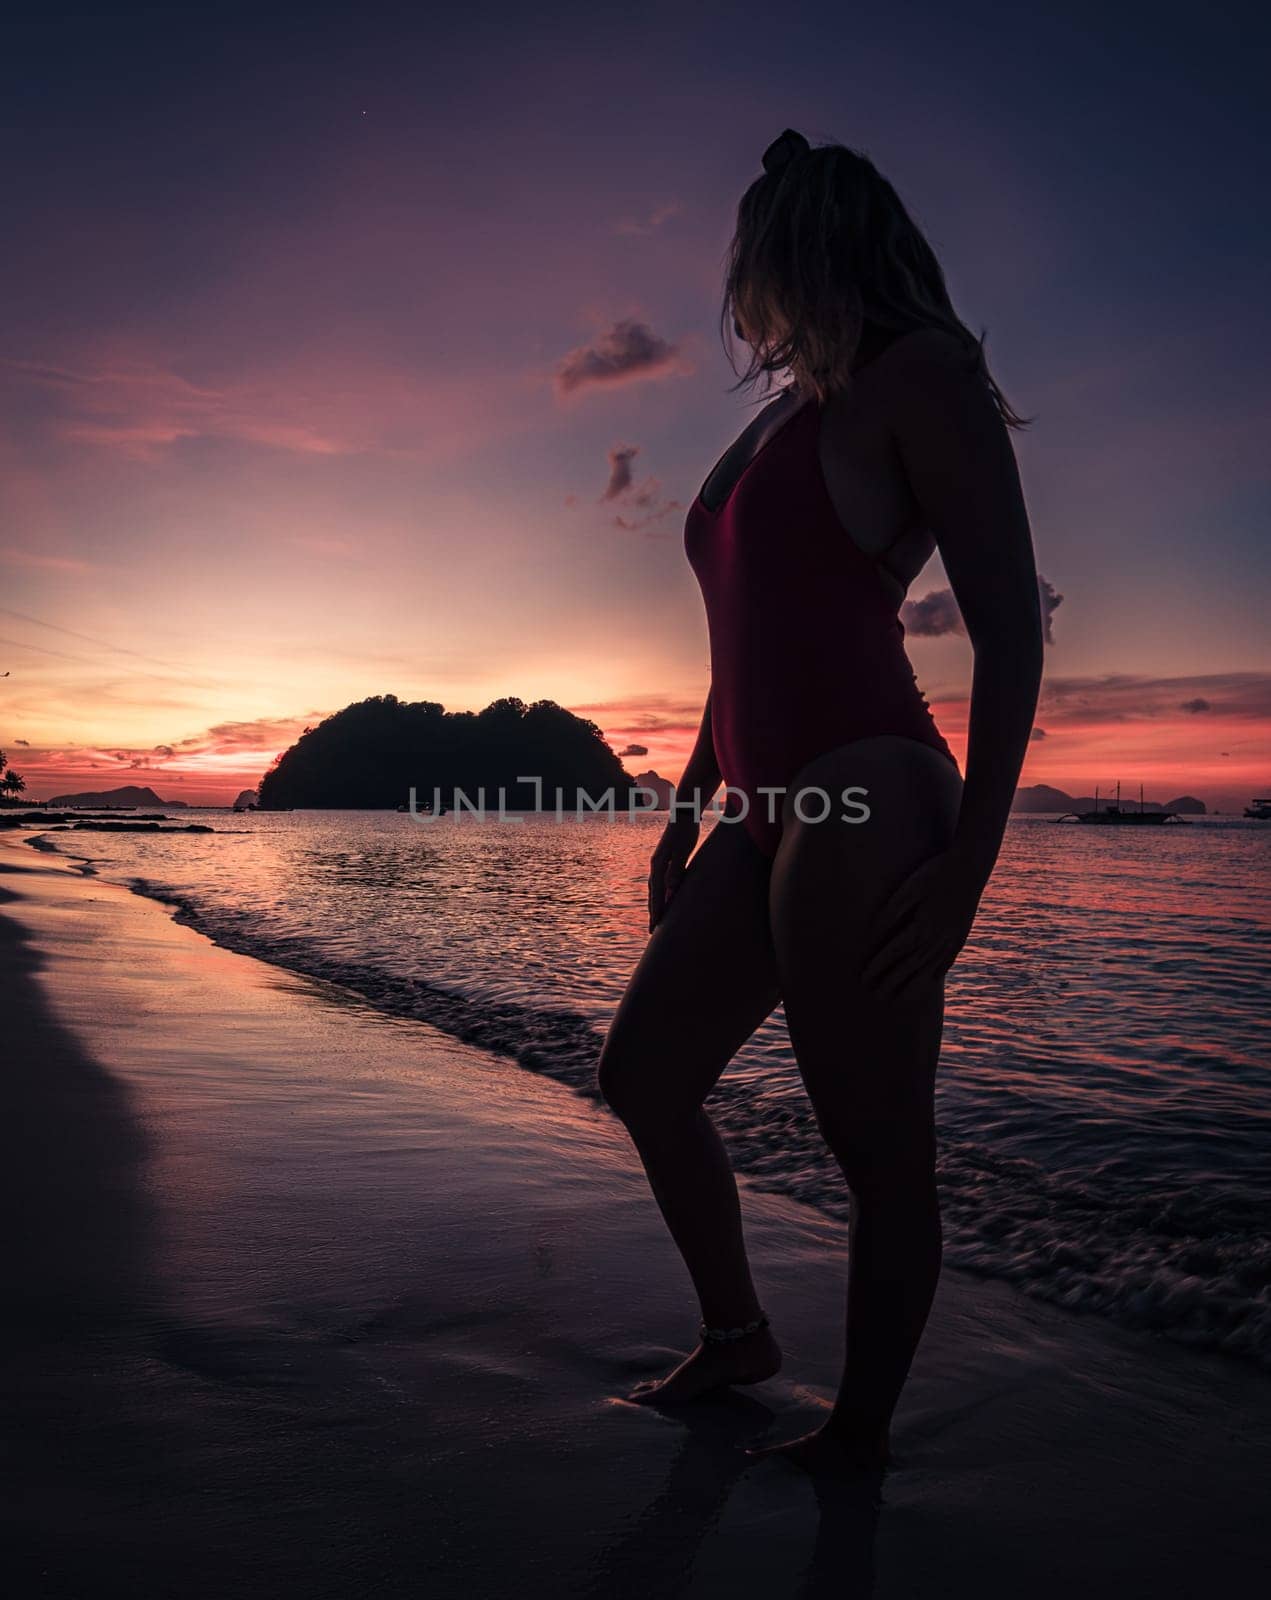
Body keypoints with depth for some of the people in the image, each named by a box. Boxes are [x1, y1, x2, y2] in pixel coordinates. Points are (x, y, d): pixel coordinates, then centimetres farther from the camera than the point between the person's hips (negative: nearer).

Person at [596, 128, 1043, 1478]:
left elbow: (1011, 628, -9)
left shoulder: (916, 379, -2)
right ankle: (735, 1337, 32)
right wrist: (687, 811, 22)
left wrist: (969, 862, -17)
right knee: (643, 1073, 14)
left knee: (878, 1148, 1)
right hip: (765, 815, 10)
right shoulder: (774, 424, 23)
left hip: (864, 810, -9)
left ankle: (858, 1438, 21)